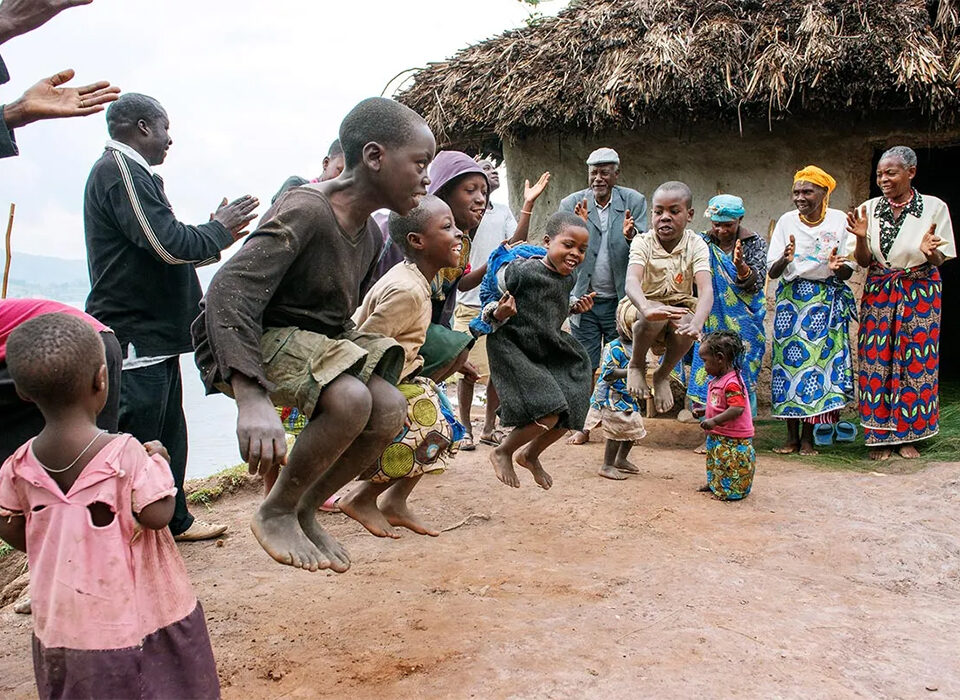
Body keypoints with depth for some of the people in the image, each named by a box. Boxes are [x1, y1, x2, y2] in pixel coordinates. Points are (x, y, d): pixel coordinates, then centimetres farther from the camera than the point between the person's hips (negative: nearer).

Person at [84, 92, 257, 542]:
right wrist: (219, 230, -6)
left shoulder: (127, 172, 20)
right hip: (135, 339, -11)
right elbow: (171, 245, -23)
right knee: (136, 441, -6)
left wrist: (217, 233, 14)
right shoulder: (120, 171, -14)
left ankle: (174, 520, 31)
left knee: (168, 434, 19)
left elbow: (161, 251, 21)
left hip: (154, 334, 11)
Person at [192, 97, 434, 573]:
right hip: (250, 338, -9)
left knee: (390, 411, -10)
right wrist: (251, 399, -46)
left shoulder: (371, 234, 4)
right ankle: (274, 513, -7)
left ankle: (304, 511, 9)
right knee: (351, 400, -30)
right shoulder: (305, 211, -25)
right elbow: (230, 290, -36)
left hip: (318, 336, 9)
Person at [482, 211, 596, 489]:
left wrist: (575, 308, 3)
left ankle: (531, 455, 36)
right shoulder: (522, 271, -23)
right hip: (513, 349, -8)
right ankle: (502, 452, 11)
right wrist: (499, 313, -35)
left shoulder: (569, 277, 0)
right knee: (548, 417, -18)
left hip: (550, 350, 8)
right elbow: (489, 303, -14)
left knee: (569, 414, 7)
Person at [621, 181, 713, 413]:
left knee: (685, 325, -33)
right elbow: (632, 280, -36)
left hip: (679, 306, 2)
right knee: (656, 317, -37)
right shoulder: (642, 243, -15)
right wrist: (647, 308, -60)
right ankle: (636, 366, -5)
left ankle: (663, 375, -2)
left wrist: (697, 322, -51)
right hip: (642, 307, -2)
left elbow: (706, 289, -28)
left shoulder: (696, 245, -12)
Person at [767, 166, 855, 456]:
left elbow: (848, 272, -1)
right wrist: (785, 259, -21)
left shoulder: (840, 221, -1)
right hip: (790, 298, 1)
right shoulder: (787, 221, 2)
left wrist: (837, 267, -24)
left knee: (819, 358, -6)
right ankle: (792, 435, 7)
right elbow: (772, 272, 0)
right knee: (787, 358, -3)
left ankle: (808, 437, 4)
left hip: (826, 298, -1)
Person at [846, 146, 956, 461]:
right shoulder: (869, 209, 1)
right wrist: (861, 237, -18)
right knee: (876, 362, -1)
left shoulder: (934, 207, -5)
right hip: (878, 292, 2)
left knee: (915, 362, 1)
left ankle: (908, 436, 13)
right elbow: (863, 261, 2)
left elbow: (939, 261, -2)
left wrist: (929, 252, -25)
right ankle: (880, 436, 10)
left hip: (920, 293, -1)